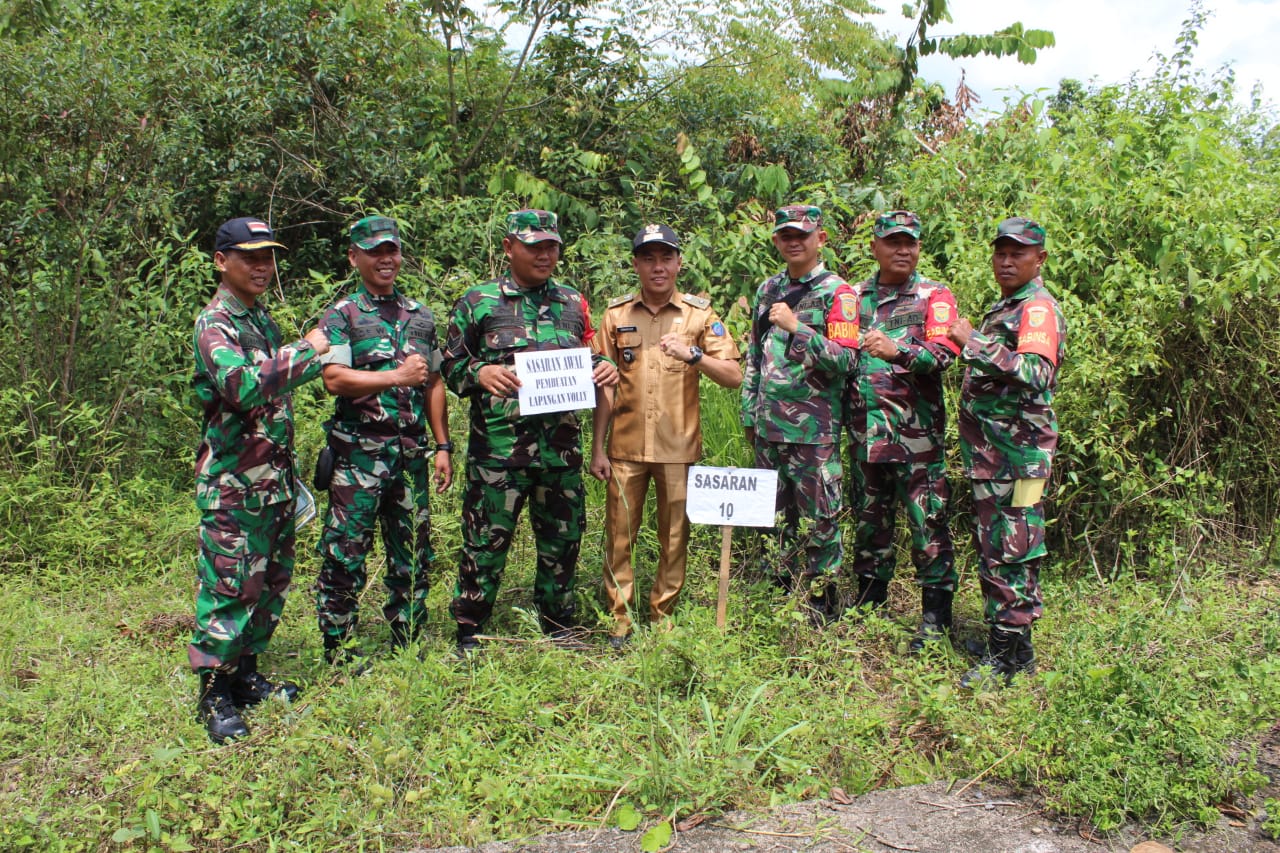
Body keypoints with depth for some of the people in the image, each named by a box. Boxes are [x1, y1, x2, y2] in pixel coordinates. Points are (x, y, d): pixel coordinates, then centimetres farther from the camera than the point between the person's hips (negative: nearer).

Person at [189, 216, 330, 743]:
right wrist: (305, 352, -22)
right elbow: (243, 388, -32)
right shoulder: (214, 324, -12)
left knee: (272, 583, 14)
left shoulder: (263, 321, 15)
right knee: (229, 587, -3)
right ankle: (215, 694, 9)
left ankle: (245, 674, 27)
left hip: (275, 479, 9)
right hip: (233, 485, -8)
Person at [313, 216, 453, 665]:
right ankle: (337, 653, 10)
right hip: (359, 451, -5)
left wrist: (442, 446, 11)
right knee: (345, 554, -2)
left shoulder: (420, 315, 15)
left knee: (413, 555, 10)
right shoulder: (342, 315, 0)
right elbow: (334, 378, -13)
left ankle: (406, 646, 24)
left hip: (411, 451, 5)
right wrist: (398, 377, -16)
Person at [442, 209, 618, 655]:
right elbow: (451, 366, 4)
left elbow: (590, 358, 20)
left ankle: (561, 629, 31)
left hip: (561, 446, 4)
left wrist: (603, 367, -3)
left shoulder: (573, 302, 13)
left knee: (562, 539, 13)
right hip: (498, 445, -4)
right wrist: (481, 373, -17)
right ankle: (469, 636, 16)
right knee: (486, 541, 1)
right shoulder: (478, 302, 2)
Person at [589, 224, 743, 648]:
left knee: (675, 538, 8)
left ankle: (663, 618, 24)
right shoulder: (616, 314, 5)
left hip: (679, 448, -1)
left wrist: (692, 355, -23)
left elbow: (734, 377, -6)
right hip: (625, 446, 1)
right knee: (619, 536, 5)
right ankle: (619, 621, 19)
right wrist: (597, 448, 3)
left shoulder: (700, 314, 1)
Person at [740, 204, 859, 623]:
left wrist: (796, 327, -21)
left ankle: (822, 610, 13)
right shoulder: (767, 290, 13)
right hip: (769, 427, 6)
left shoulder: (837, 293, -4)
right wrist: (749, 414, 14)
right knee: (776, 518, 15)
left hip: (815, 428, -5)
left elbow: (844, 359, -14)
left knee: (820, 519, 1)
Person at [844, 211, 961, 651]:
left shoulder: (934, 296, 0)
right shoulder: (855, 296, 14)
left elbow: (942, 351, -16)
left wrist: (897, 351, -34)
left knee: (927, 522, -3)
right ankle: (868, 606, 28)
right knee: (869, 519, 14)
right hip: (865, 429, 5)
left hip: (916, 429, -4)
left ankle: (936, 616, 8)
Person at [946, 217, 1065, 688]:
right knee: (991, 547, 16)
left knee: (1011, 552, -6)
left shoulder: (1039, 308, -10)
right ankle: (1001, 636, 27)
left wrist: (974, 342, -24)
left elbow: (1034, 373, -27)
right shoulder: (1003, 308, 20)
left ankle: (1011, 653, 0)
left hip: (1018, 450, -10)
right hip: (990, 450, 10)